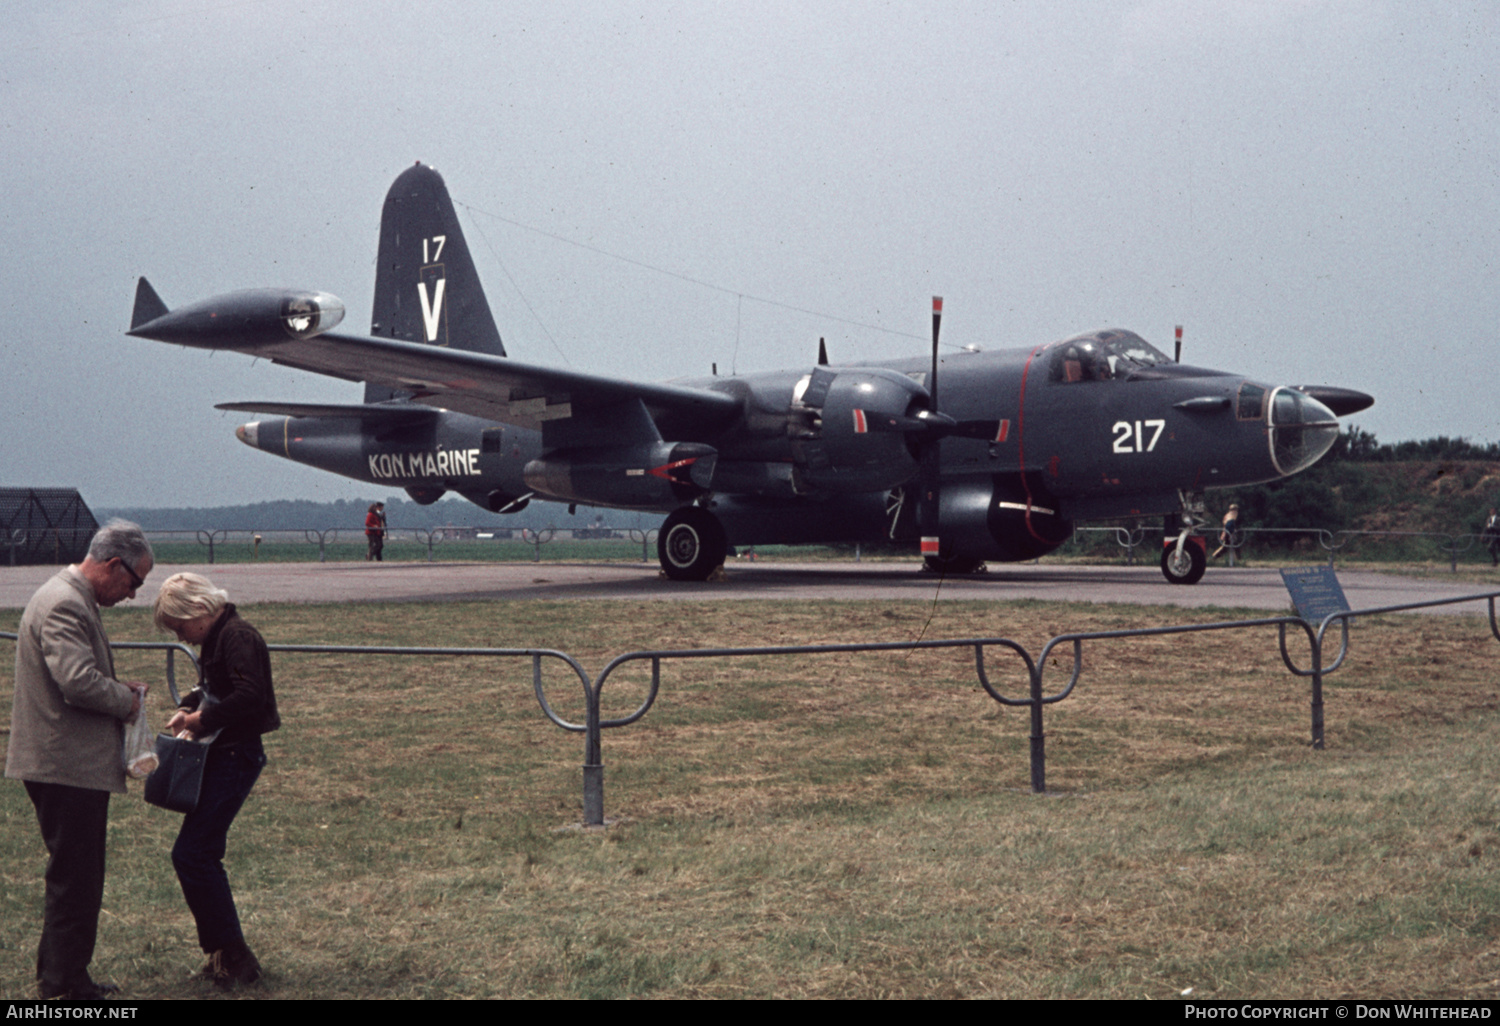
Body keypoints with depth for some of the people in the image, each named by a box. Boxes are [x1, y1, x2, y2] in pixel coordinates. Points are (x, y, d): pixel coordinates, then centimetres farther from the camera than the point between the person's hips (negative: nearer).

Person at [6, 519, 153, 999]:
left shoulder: (74, 599, 16)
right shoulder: (63, 604, -19)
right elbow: (78, 682, -28)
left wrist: (118, 687, 11)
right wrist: (126, 700, -11)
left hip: (72, 765, 11)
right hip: (66, 766, -11)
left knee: (77, 878, 17)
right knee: (74, 880, -3)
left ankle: (67, 977, 26)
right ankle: (63, 986, 4)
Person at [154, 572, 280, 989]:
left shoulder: (238, 637, -17)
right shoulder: (217, 638, 14)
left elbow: (250, 695, -28)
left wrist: (203, 718, -18)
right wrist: (191, 707, 6)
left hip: (236, 757, -10)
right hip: (223, 756, 10)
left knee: (191, 854, -10)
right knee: (203, 855, 13)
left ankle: (233, 956, -3)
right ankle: (226, 953, 21)